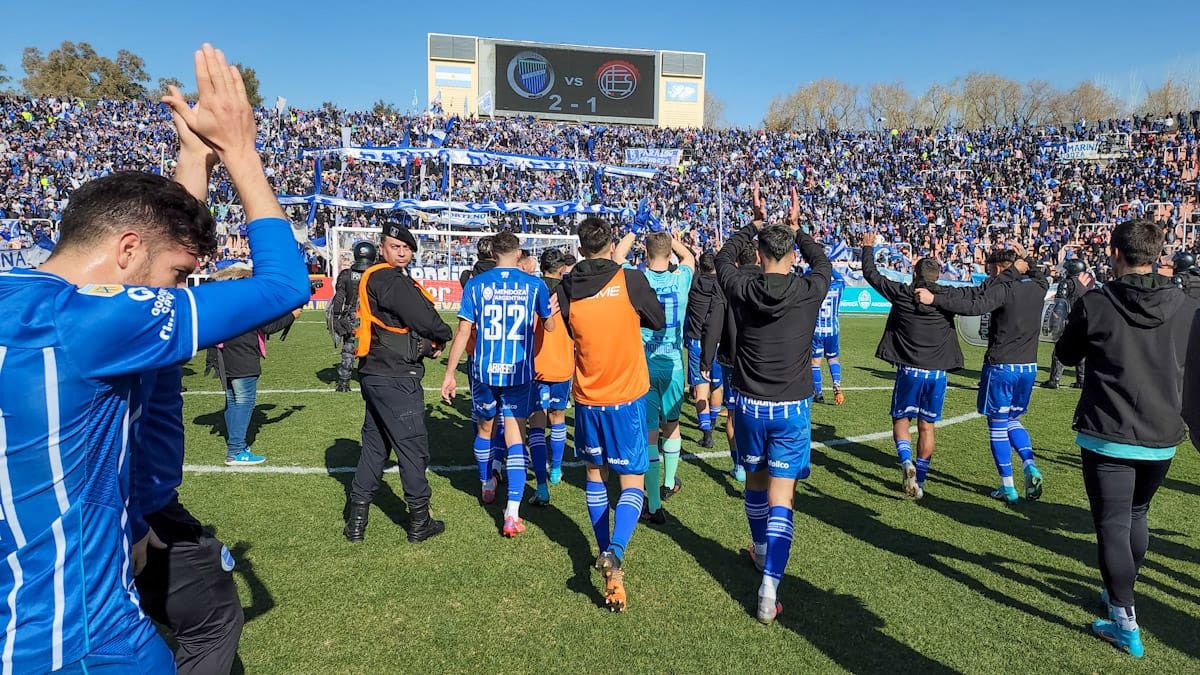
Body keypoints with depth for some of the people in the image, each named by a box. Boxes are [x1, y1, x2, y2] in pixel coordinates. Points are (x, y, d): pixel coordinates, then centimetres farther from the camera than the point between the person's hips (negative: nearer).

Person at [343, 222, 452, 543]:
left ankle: (356, 520, 22)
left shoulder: (376, 278, 16)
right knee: (413, 445, 2)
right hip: (396, 378, -10)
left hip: (375, 373, 10)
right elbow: (423, 316, -20)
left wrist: (428, 343, 0)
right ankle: (419, 521, 13)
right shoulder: (388, 279, -15)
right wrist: (441, 336, 0)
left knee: (374, 443, 16)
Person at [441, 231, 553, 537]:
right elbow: (550, 325, 13)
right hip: (519, 372, -1)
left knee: (484, 428, 22)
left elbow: (463, 331, -3)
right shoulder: (535, 284, -1)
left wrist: (449, 374, 2)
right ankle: (512, 514, -10)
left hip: (484, 371, 1)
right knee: (515, 437, 0)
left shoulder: (476, 284, -1)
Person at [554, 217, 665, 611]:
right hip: (627, 396, -3)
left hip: (586, 397, 3)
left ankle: (605, 552, 29)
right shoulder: (631, 280, -11)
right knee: (632, 482, 3)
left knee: (594, 474, 20)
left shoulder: (567, 288, -5)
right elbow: (659, 321, 4)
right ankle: (614, 552, -19)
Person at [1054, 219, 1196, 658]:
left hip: (1107, 437, -4)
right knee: (1137, 515, 22)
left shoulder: (1093, 305, -13)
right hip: (1161, 439, 5)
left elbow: (1066, 355, 4)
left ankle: (1125, 623, 5)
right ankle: (1120, 592, 40)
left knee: (1112, 524, 2)